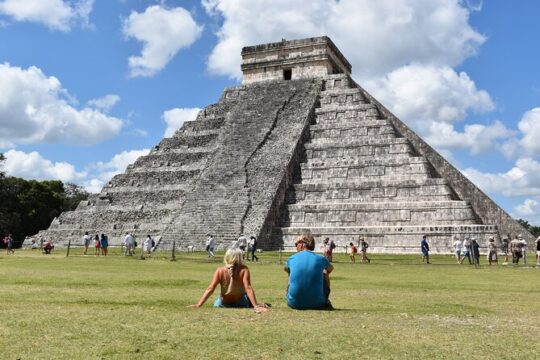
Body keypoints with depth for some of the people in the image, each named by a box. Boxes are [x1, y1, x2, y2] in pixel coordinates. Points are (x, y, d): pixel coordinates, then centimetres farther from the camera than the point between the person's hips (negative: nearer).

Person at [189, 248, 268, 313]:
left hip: (223, 304, -1)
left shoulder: (220, 271, -22)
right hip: (241, 303, 1)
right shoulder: (244, 270, -24)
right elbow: (248, 288, -29)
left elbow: (210, 289, -24)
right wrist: (256, 306, -28)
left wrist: (198, 305, -22)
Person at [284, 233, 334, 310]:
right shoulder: (320, 259, 0)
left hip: (294, 304, 1)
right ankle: (326, 303, 29)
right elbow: (330, 269, 26)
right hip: (316, 304, -1)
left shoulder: (291, 259, 0)